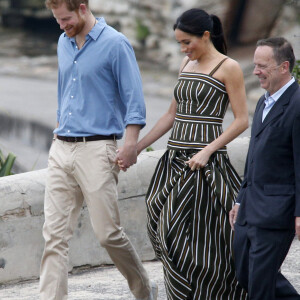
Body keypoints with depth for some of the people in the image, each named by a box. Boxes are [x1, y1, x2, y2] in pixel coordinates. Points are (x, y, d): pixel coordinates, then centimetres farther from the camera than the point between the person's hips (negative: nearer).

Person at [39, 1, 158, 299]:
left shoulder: (115, 44, -8)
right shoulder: (64, 43, 13)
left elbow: (133, 98, -9)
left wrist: (130, 145, -16)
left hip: (95, 150, -6)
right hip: (61, 150, 6)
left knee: (108, 232, -3)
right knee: (54, 234, -1)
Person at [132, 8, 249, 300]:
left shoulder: (228, 68, -6)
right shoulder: (186, 65, 15)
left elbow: (241, 121, -8)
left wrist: (208, 151, -18)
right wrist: (136, 147, 13)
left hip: (205, 165, -7)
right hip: (175, 162, 7)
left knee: (203, 241, -5)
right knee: (173, 238, 4)